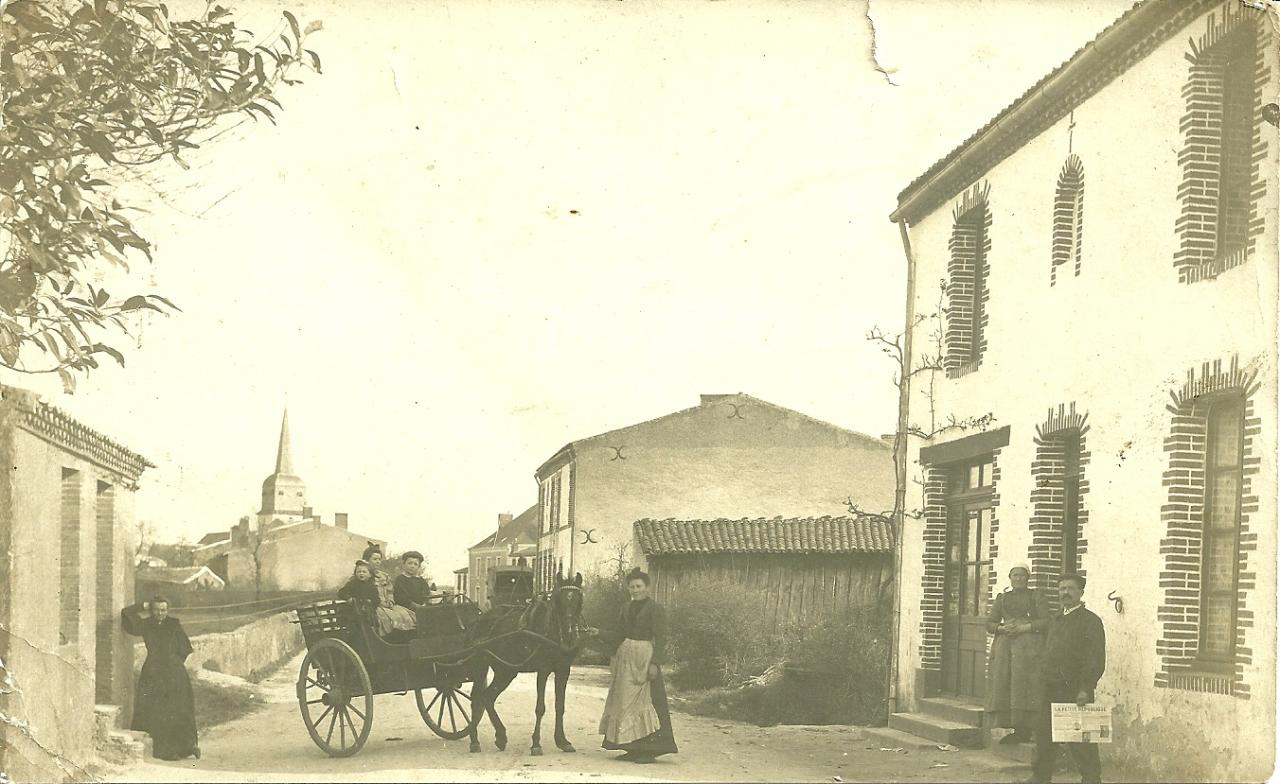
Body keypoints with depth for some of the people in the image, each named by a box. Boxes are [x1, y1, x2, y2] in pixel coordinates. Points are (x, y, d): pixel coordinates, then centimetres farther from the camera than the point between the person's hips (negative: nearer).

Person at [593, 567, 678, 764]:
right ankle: (633, 748, 15)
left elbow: (660, 639, -11)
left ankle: (649, 749, -3)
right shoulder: (627, 608, 14)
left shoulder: (655, 609, -7)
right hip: (626, 657, 8)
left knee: (645, 701, -7)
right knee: (625, 701, 7)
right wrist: (599, 634, 4)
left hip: (645, 659, -7)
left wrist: (655, 663, -19)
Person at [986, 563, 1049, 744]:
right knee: (1003, 685, -4)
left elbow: (1046, 621, -1)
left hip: (1028, 645, -4)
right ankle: (1014, 729, -1)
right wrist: (1003, 628, -5)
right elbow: (989, 624, 15)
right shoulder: (1002, 598, 19)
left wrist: (1024, 627, -11)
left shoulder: (1035, 597, 8)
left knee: (1023, 684, -14)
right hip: (1004, 646, 4)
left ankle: (1024, 730, -12)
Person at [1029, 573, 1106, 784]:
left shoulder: (1090, 621, -5)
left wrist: (1085, 689, -20)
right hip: (1050, 691, 7)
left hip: (1075, 690, -7)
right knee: (1044, 736, 11)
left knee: (1080, 741, -4)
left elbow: (1096, 659, -13)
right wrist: (1043, 681, 13)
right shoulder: (1054, 621, 18)